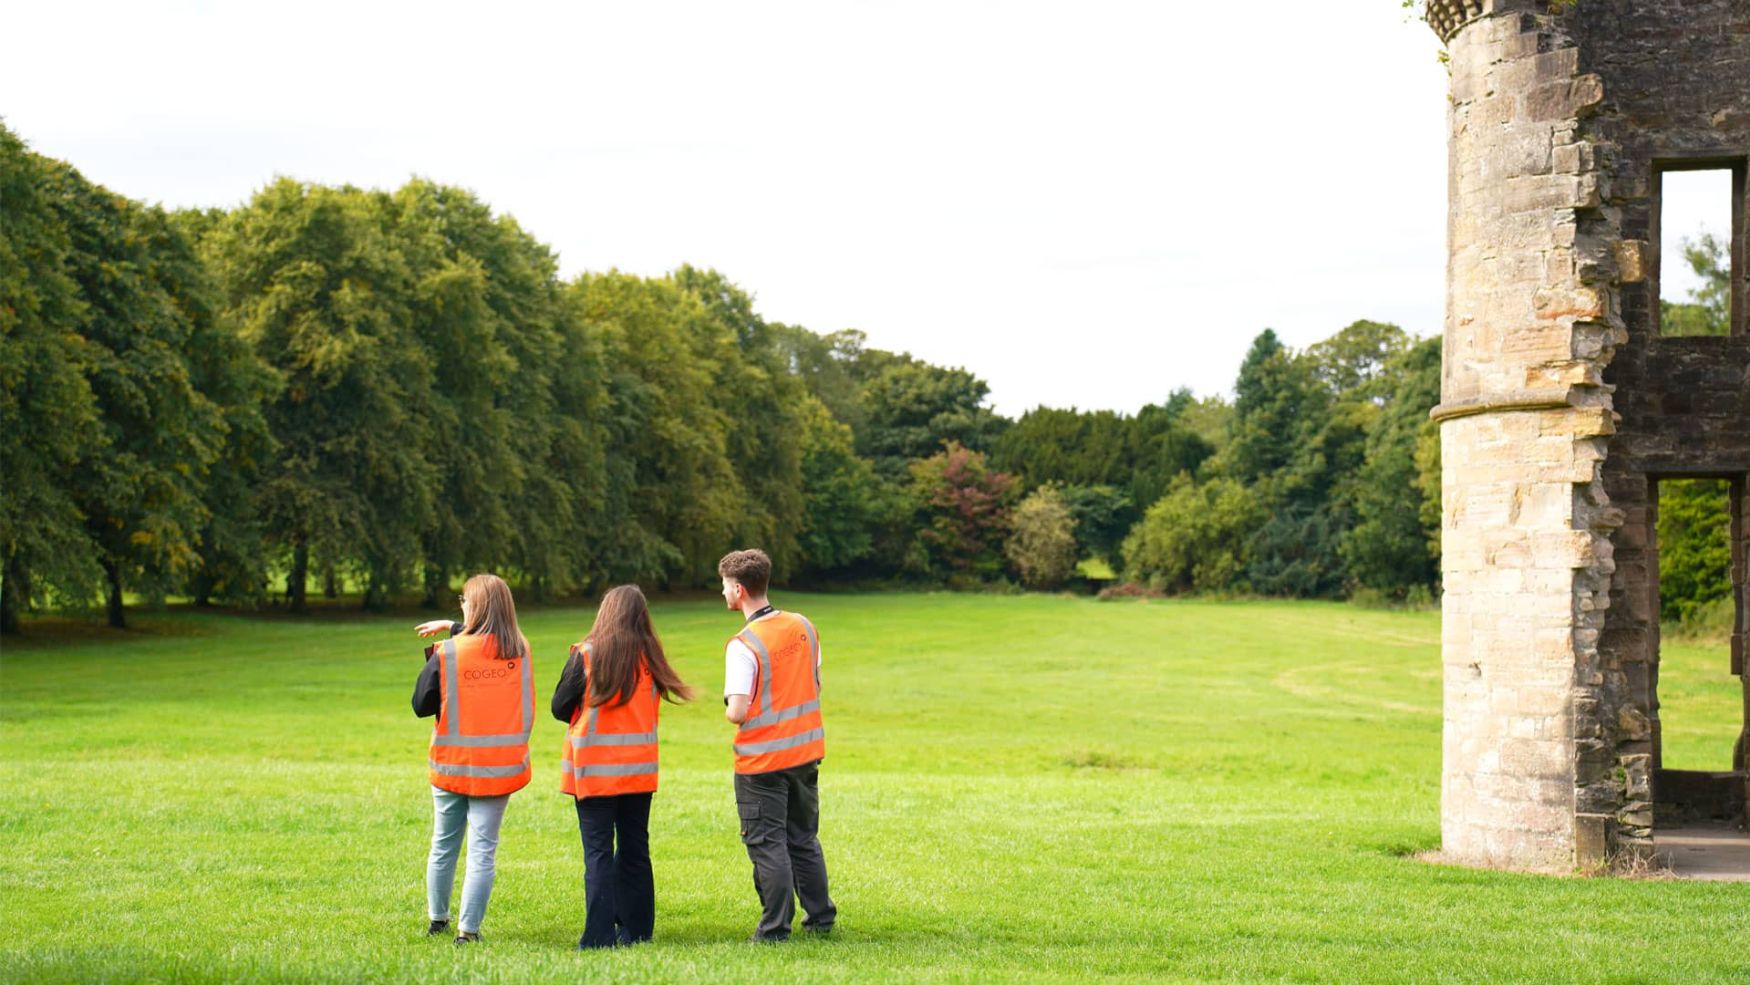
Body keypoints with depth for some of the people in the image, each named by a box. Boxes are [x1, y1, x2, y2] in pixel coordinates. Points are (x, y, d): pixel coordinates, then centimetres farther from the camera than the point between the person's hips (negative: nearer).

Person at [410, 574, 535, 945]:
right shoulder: (519, 649, -3)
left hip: (452, 765, -1)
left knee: (443, 845, 16)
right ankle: (469, 928, 0)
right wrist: (454, 627, 25)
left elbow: (421, 706, -5)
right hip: (499, 767, 1)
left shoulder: (447, 654, -13)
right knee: (483, 850, 3)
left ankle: (437, 919, 29)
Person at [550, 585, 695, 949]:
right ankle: (636, 929, 19)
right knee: (635, 850, 13)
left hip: (594, 770, -4)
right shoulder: (649, 657, -1)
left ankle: (600, 936, -3)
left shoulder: (586, 655, -11)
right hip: (639, 769, 4)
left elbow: (560, 707, -3)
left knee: (598, 851, -1)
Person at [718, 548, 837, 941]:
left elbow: (738, 713, -22)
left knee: (767, 844, 3)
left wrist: (728, 709, -1)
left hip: (761, 761, -7)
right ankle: (820, 917, 23)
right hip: (806, 751, 7)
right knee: (804, 839, 18)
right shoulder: (804, 627, 2)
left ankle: (775, 929, 6)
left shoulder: (743, 646, -19)